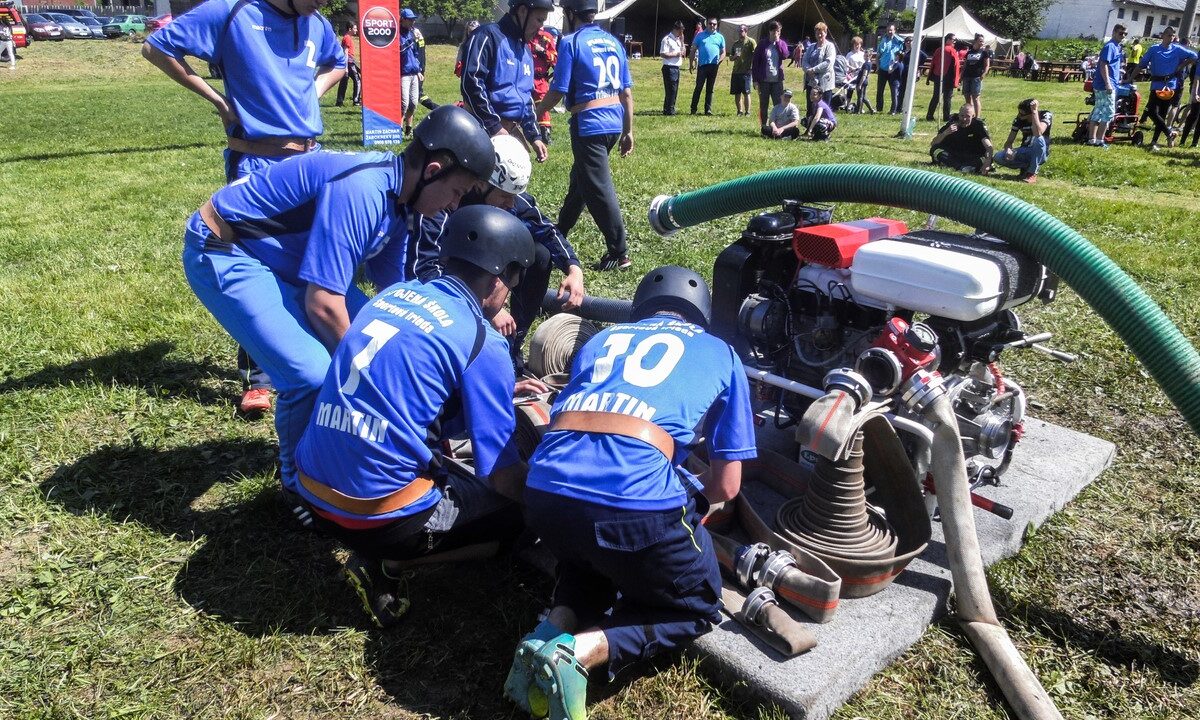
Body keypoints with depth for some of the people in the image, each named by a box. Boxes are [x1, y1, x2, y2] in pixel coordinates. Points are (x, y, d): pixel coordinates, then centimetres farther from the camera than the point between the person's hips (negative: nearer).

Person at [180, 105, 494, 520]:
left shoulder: (396, 201, 1)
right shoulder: (361, 190, -29)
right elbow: (323, 304, -28)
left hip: (283, 258, 10)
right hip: (225, 254, -10)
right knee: (314, 375, -23)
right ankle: (299, 486, 4)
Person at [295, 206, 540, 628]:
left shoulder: (395, 292, 8)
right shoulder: (482, 345, -12)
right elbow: (504, 477, -10)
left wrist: (502, 390, 28)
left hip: (312, 494, 7)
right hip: (381, 516, -7)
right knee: (518, 510, 12)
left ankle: (380, 547, 8)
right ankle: (387, 561, -1)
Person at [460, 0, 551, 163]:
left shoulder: (525, 51, 19)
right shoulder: (489, 36, -8)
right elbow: (471, 84, -18)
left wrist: (534, 135, 13)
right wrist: (494, 127, -20)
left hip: (514, 130, 9)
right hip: (483, 129, -9)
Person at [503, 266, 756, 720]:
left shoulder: (601, 340, 29)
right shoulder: (720, 354, 22)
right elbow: (726, 486, 19)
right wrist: (692, 503, 41)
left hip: (545, 493, 5)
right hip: (639, 502, -4)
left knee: (590, 554, 38)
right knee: (696, 606, 23)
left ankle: (554, 628, 10)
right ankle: (581, 652, 0)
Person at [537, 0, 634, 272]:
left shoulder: (571, 42, -8)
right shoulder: (614, 42, 11)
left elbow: (558, 92, -10)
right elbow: (627, 92, 10)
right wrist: (628, 131, 16)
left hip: (589, 125, -8)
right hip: (614, 123, 8)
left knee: (599, 189, -2)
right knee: (580, 178, 22)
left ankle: (619, 253, 1)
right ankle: (559, 234, 39)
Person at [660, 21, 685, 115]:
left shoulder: (678, 40, 17)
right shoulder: (667, 39, -10)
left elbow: (683, 53, 21)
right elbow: (662, 54, -18)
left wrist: (682, 41, 9)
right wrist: (675, 54, -14)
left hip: (676, 68, 9)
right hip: (669, 68, -9)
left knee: (674, 91, 12)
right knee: (671, 90, -8)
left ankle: (667, 110, 19)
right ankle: (669, 110, -3)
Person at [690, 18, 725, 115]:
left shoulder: (720, 37, 12)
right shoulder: (700, 36, 8)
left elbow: (723, 53, 13)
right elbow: (693, 50, 8)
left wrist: (719, 61, -5)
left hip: (713, 66, 2)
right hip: (702, 65, -2)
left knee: (710, 89, 7)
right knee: (698, 87, -4)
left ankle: (708, 109, 11)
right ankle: (693, 109, 1)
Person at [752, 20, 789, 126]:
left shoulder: (782, 43, 7)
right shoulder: (762, 44, 0)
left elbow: (785, 55, -13)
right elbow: (755, 62, -1)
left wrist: (778, 42, -11)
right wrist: (755, 80, -7)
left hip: (777, 80, 1)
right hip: (764, 80, -1)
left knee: (779, 105, 1)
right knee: (763, 105, 5)